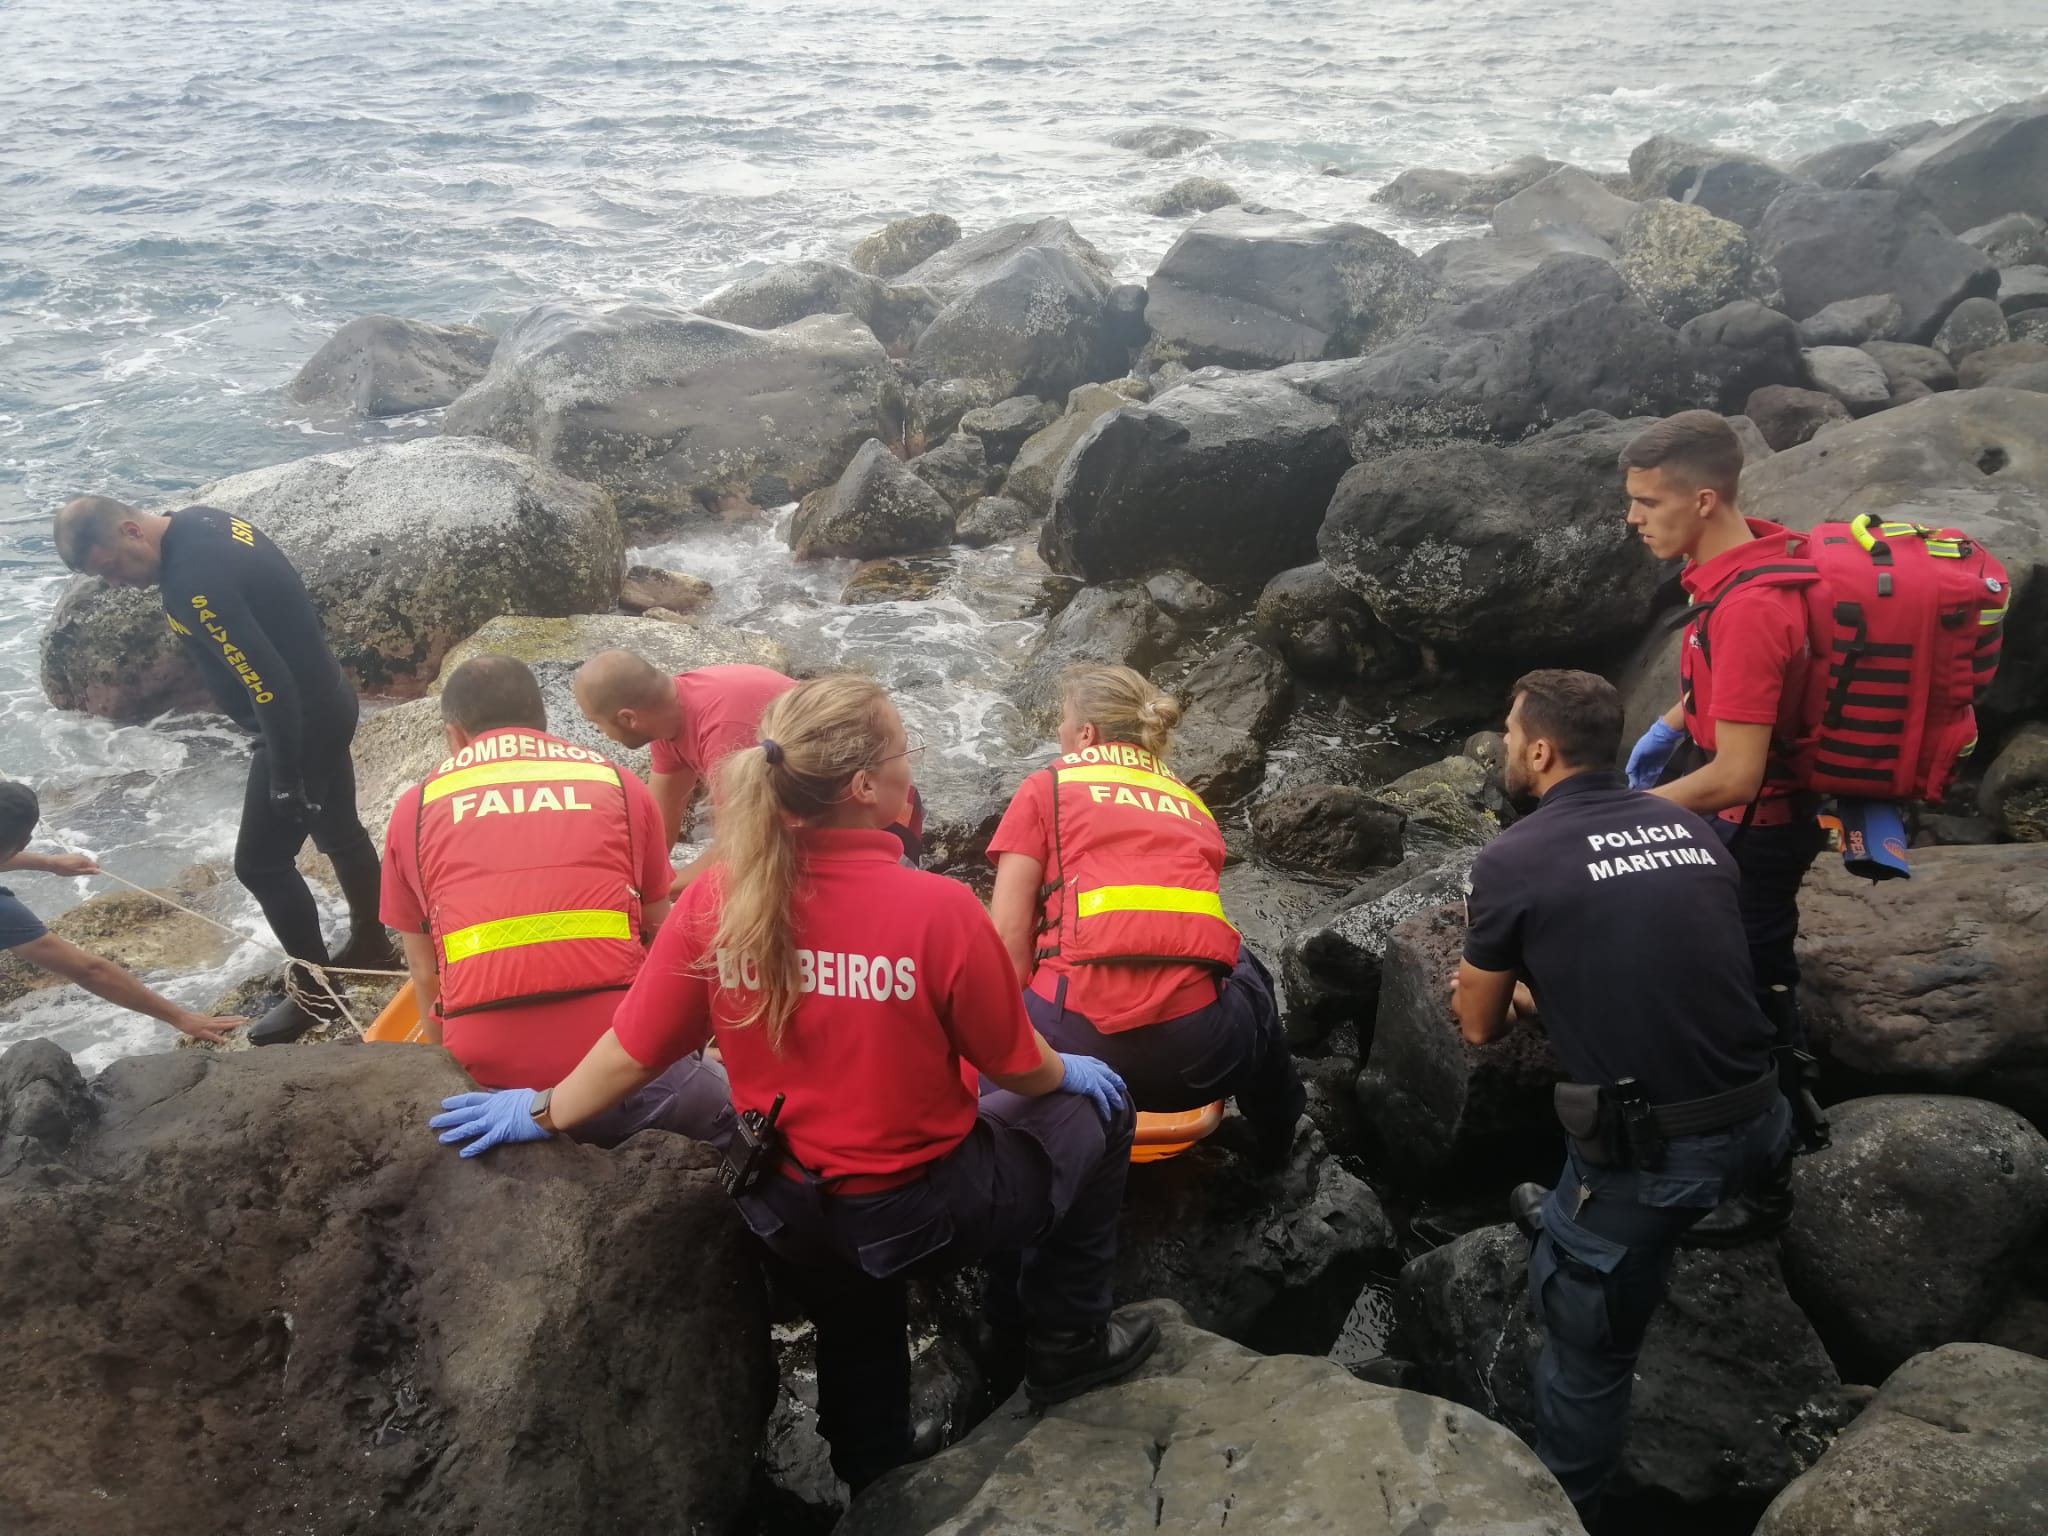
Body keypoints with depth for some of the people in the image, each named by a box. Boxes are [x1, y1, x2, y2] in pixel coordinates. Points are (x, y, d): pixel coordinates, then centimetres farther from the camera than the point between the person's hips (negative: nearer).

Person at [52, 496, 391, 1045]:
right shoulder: (202, 521, 1)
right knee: (338, 833, 23)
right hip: (325, 701, 10)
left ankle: (318, 991, 16)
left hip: (300, 722, -10)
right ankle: (371, 943, 41)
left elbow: (268, 684, -30)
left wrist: (285, 778, -22)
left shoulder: (192, 583, -29)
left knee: (261, 863, 2)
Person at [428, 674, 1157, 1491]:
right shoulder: (938, 908, -27)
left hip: (791, 1211, 4)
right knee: (1094, 1110, 21)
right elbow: (1016, 1069, -12)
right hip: (922, 1207, -4)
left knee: (852, 1329, 34)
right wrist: (1066, 1072, 11)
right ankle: (1067, 1344, 32)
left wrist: (544, 1114, 14)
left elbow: (632, 1052, -5)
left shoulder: (717, 901, -16)